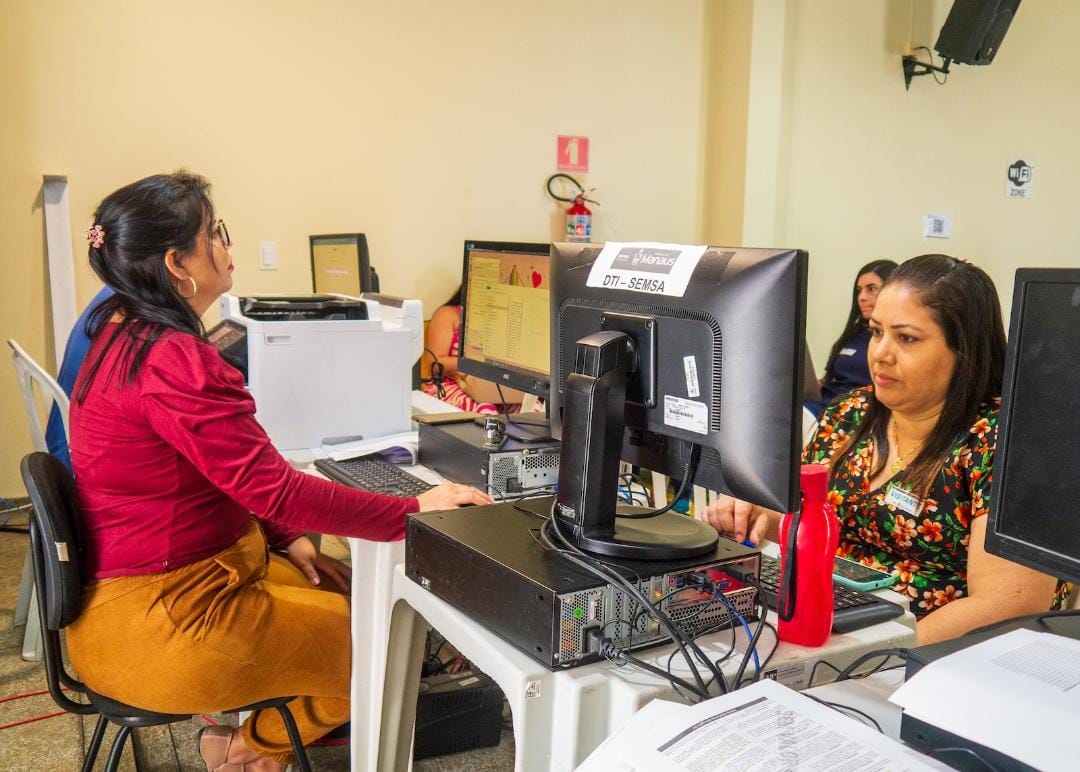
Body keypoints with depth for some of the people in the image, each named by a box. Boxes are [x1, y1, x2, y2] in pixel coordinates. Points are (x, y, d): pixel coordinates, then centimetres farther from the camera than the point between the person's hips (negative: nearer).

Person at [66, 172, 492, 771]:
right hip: (152, 626, -10)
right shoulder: (171, 361, -27)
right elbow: (277, 487, -27)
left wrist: (284, 536, 7)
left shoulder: (123, 332, 6)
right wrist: (413, 510, -20)